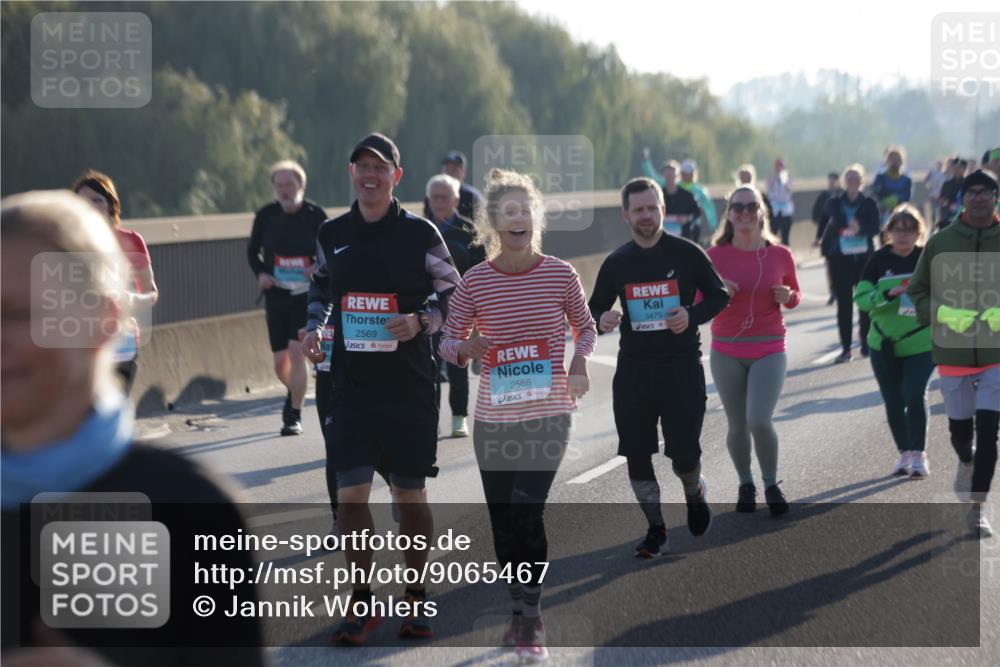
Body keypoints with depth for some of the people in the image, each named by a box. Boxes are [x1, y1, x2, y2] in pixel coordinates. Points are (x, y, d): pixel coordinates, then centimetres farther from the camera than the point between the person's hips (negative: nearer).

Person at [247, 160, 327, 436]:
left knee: (296, 352, -14)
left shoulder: (315, 215, -5)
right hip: (276, 295, 3)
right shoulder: (266, 216, 0)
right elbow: (252, 251, 13)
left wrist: (319, 267, -16)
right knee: (280, 361, 6)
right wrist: (260, 273, -6)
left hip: (306, 295, -3)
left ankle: (294, 415, -3)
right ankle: (294, 392, 39)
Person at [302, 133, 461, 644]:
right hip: (351, 382, 2)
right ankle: (361, 602, 8)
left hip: (409, 385, -2)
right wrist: (312, 329, 7)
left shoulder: (420, 233, -3)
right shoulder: (332, 234, 6)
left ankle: (416, 596, 22)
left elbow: (455, 299, 2)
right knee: (350, 491, -5)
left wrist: (420, 322, -15)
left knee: (409, 494, 6)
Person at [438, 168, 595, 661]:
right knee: (504, 519, 10)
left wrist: (580, 363, -10)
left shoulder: (560, 275, -5)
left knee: (527, 510, -15)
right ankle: (519, 612, 29)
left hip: (548, 416, -2)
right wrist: (466, 349, -20)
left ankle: (531, 619, -3)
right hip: (494, 417, 2)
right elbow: (448, 341, 4)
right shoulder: (475, 280, -4)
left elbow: (585, 328, 10)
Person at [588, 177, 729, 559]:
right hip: (633, 369, 3)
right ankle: (655, 529, 16)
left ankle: (695, 492, 33)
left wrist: (692, 316, -16)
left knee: (684, 454, -3)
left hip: (683, 366, -3)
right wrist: (601, 320, -10)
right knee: (636, 454, 1)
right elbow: (594, 307, 14)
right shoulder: (617, 263, 4)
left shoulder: (687, 254, -3)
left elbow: (719, 296, 4)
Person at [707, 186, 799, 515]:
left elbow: (795, 295, 14)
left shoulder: (780, 255, -1)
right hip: (726, 352, 1)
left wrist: (788, 297, -9)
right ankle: (745, 484, 29)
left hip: (769, 351, -1)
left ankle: (771, 484, 8)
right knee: (737, 425, 4)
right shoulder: (714, 256, -3)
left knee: (759, 421, -15)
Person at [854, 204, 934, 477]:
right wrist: (889, 293, -25)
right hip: (884, 344, 2)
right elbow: (861, 298, -10)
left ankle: (918, 454, -5)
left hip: (921, 344, -2)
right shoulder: (880, 260, -1)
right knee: (893, 403, 8)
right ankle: (904, 453, 25)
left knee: (914, 395, -17)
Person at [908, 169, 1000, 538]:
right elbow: (917, 292, 3)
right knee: (960, 430, 13)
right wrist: (946, 313, -15)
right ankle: (966, 463, 48)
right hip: (953, 352, 1)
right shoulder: (940, 243, -1)